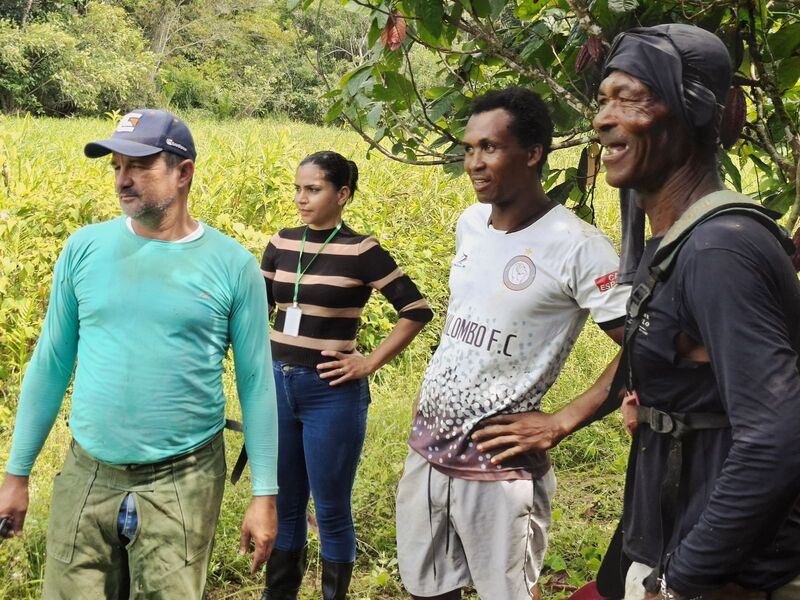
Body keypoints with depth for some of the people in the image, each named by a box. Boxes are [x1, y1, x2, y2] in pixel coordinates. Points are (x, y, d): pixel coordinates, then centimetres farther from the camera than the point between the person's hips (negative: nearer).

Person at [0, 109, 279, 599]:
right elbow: (50, 365, 9)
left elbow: (256, 384, 0)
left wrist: (265, 494, -2)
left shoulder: (232, 265, -4)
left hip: (182, 484, -2)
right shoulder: (85, 248, 2)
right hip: (86, 477, 2)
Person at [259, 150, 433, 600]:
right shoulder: (282, 243, 5)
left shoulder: (361, 250, -10)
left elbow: (417, 311, -9)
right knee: (282, 504, 15)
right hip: (278, 384, 5)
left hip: (332, 391, -5)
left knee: (331, 511, 5)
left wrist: (370, 363, -11)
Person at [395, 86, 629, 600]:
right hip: (426, 447, 7)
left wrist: (561, 422, -19)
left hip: (497, 464, -7)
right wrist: (432, 394, 13)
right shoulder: (469, 223, 5)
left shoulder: (576, 246, -18)